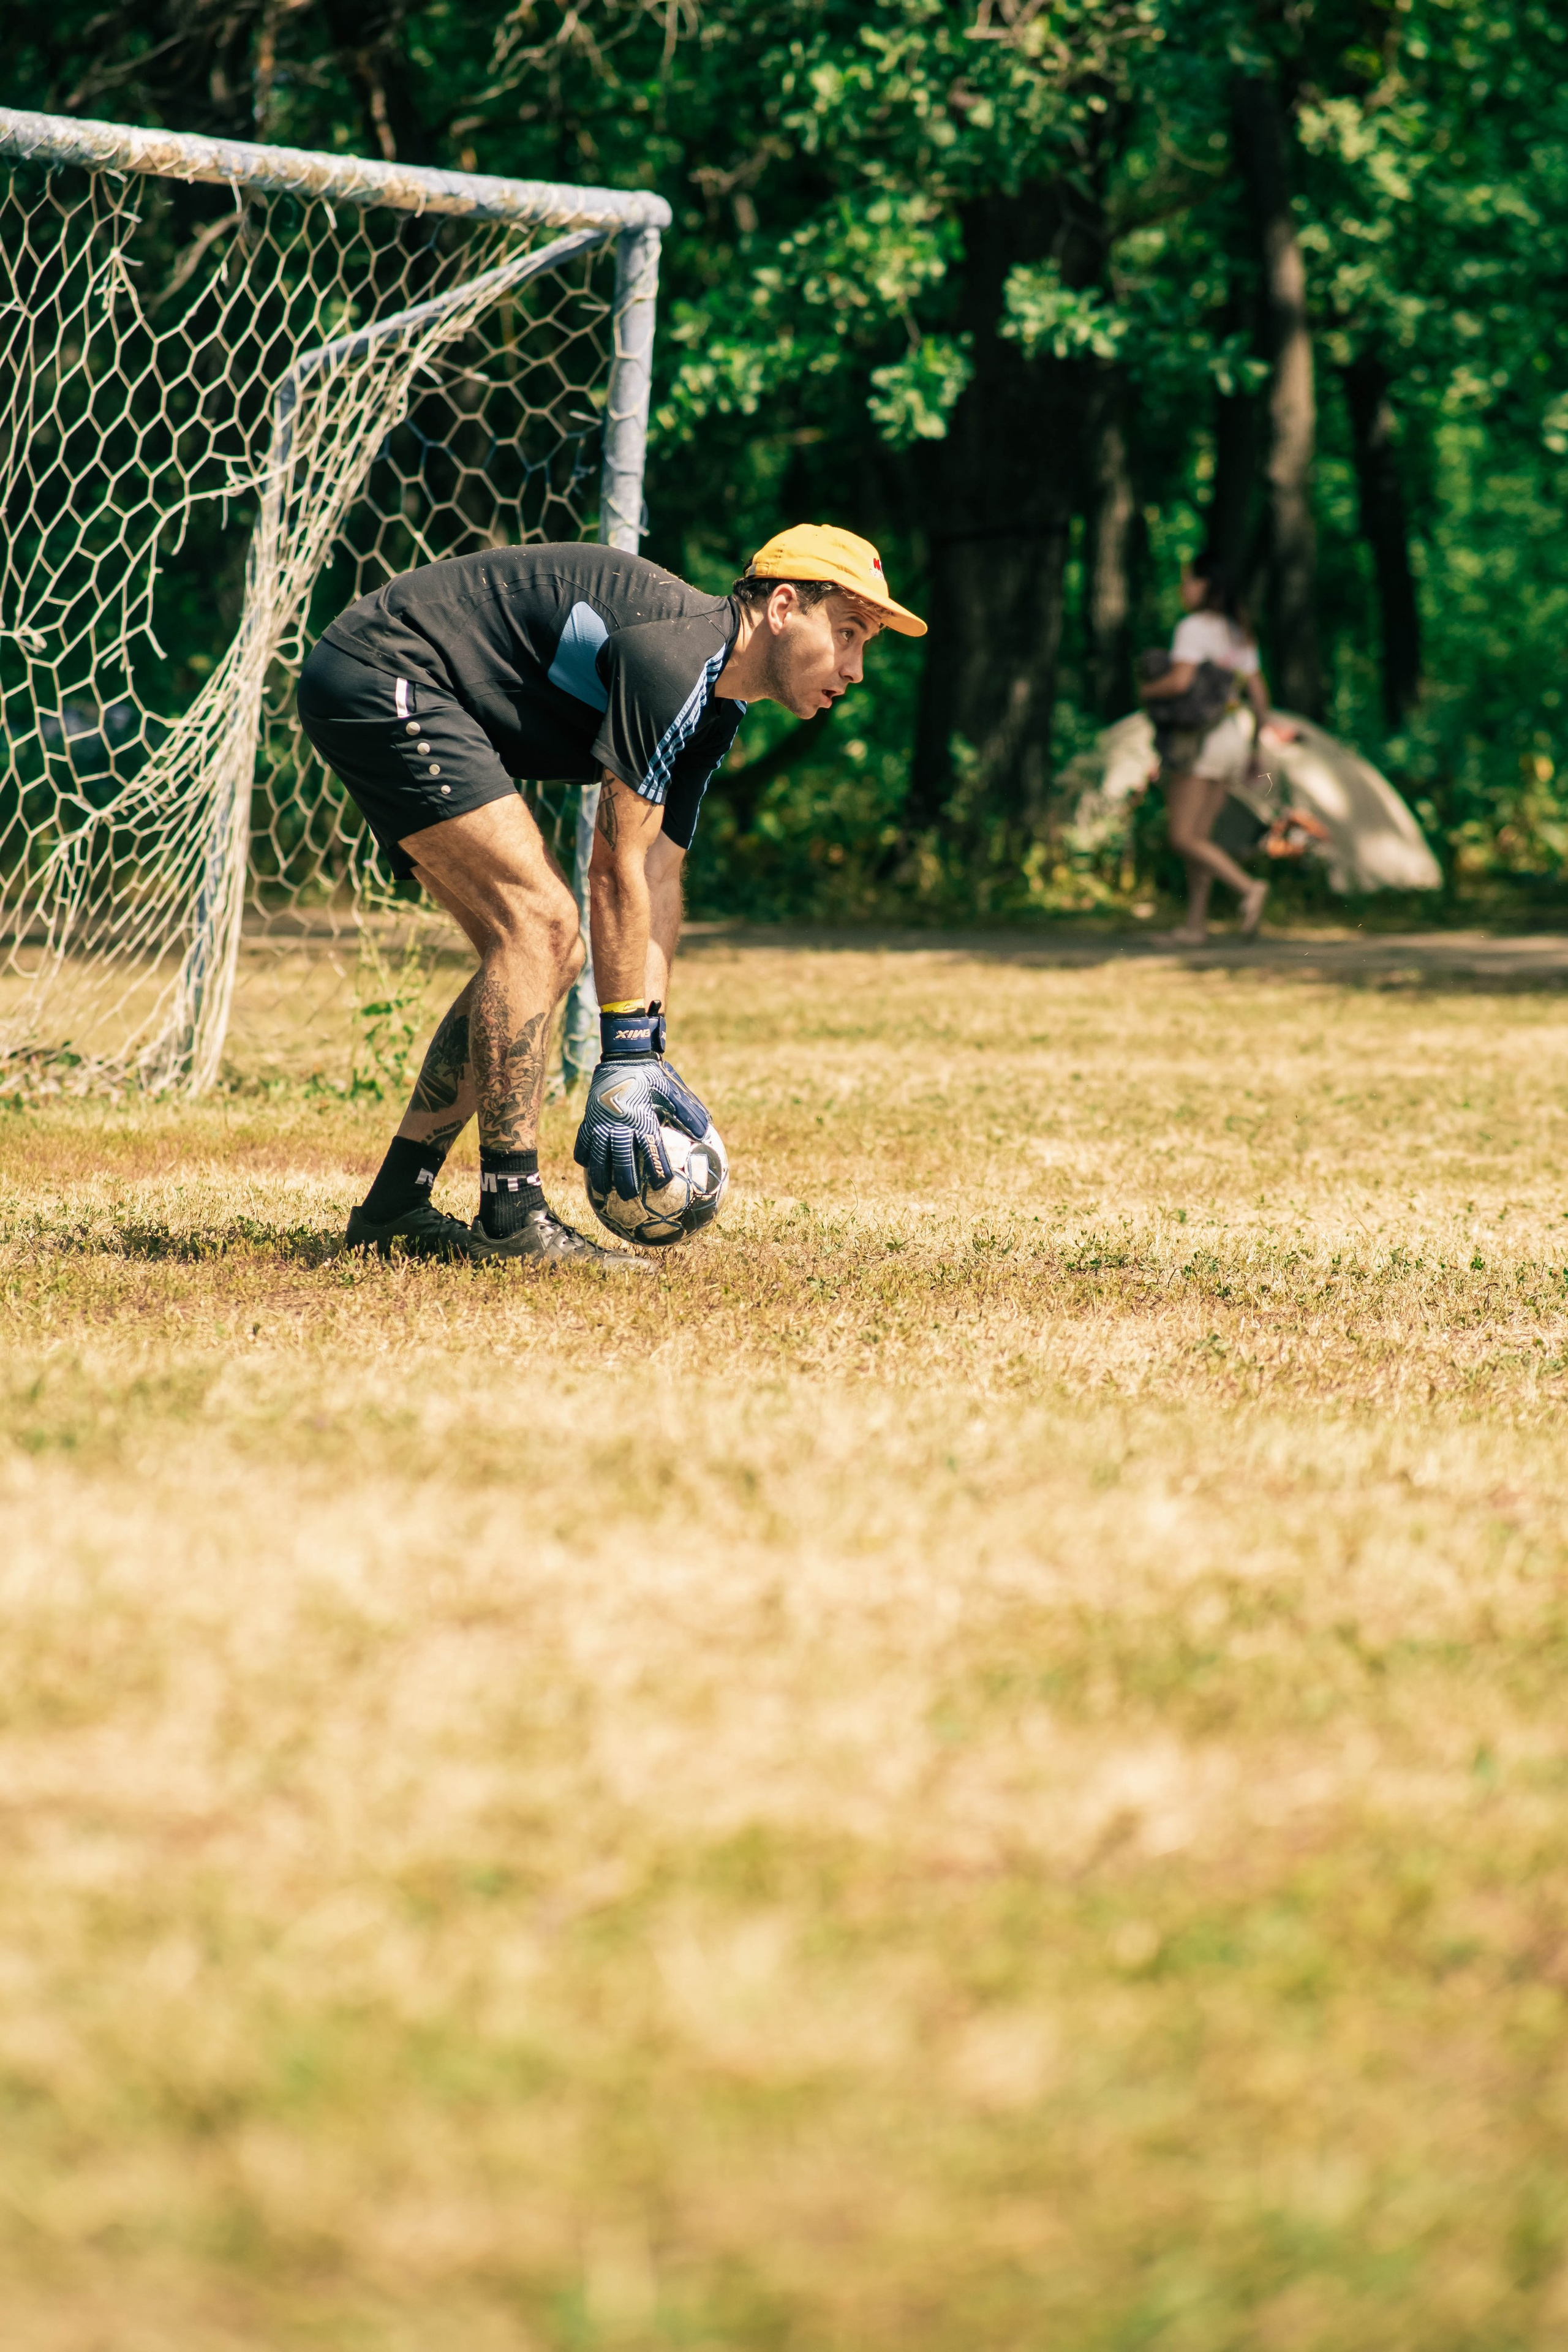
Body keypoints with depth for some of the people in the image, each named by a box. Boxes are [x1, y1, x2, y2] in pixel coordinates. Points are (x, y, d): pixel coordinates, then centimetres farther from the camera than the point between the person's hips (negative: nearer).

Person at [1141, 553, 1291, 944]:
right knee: (1198, 835, 11)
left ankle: (1248, 888, -26)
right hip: (1234, 736, 8)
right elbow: (1258, 692, 15)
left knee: (1183, 838, -9)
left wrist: (1147, 691, -3)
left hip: (1198, 736, -8)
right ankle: (1196, 922, 8)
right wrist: (1255, 746, 20)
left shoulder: (1195, 628, -10)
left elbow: (1180, 680, -22)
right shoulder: (1240, 635, 15)